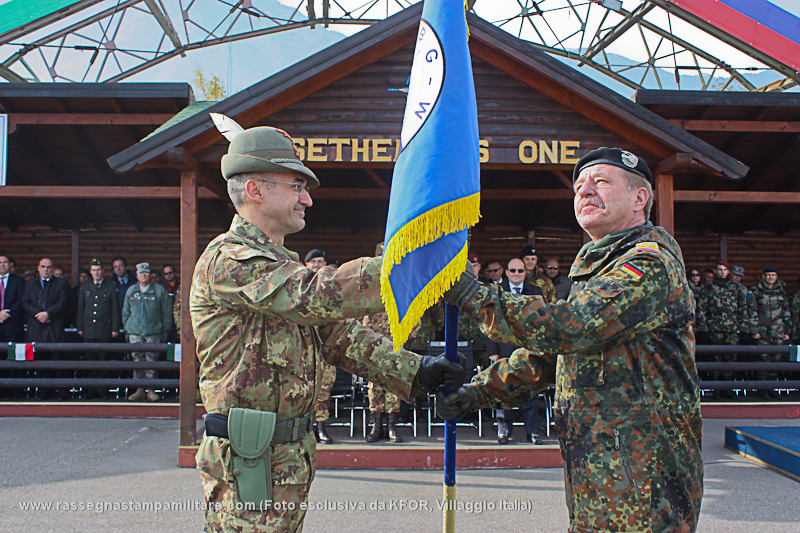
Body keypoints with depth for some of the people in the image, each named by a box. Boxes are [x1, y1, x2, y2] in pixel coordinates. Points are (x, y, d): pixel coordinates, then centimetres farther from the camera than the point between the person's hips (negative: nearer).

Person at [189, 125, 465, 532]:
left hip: (291, 457, 9)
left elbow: (339, 335, 9)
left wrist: (414, 371, -3)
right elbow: (318, 295, -30)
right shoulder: (227, 260, -15)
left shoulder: (283, 264, 16)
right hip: (249, 460, -9)